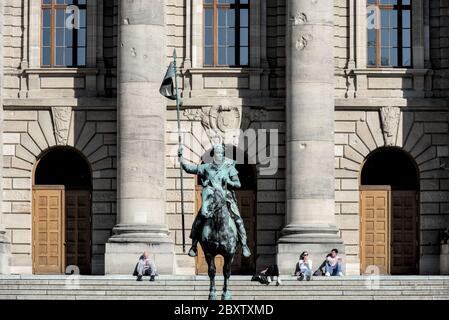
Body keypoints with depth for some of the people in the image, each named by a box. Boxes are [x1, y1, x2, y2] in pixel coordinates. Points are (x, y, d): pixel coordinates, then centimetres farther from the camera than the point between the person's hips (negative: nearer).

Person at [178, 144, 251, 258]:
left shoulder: (229, 167, 4)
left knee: (238, 221, -14)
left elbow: (238, 184, 2)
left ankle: (244, 246, -3)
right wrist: (180, 156, 0)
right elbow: (188, 168, 8)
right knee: (198, 222, -8)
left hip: (226, 198, -1)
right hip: (210, 200, 1)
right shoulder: (206, 167, 7)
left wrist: (228, 182, -16)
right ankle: (194, 246, 7)